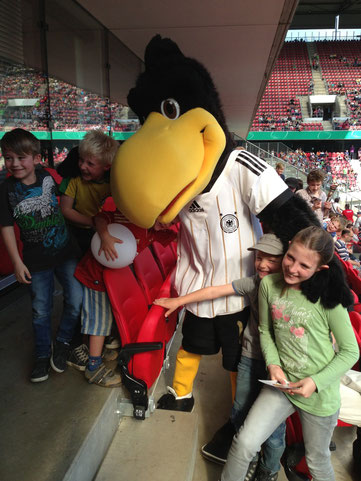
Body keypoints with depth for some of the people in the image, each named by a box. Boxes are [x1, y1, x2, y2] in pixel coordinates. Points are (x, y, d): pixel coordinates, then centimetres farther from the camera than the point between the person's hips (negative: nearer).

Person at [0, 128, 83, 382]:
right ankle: (43, 355, 32)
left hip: (65, 253, 1)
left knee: (77, 301, -2)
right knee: (41, 311, 11)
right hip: (36, 261, -1)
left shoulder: (49, 177, -5)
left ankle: (62, 343, 24)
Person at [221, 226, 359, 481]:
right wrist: (273, 365, -10)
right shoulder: (269, 285, -9)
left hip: (319, 394, -2)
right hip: (282, 383, 2)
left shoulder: (328, 299, -18)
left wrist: (316, 382, -18)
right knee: (245, 443, -5)